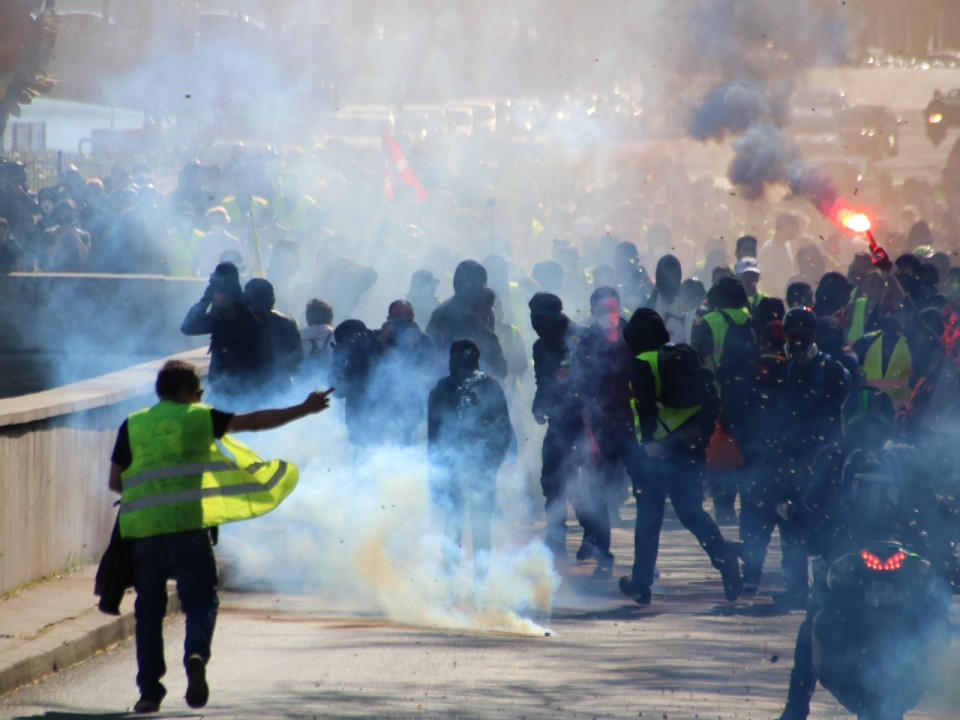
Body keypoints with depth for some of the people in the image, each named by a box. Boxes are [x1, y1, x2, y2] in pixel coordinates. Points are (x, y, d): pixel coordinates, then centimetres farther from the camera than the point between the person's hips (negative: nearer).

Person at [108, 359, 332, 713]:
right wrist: (305, 409, 13)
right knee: (200, 600, 4)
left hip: (142, 530, 2)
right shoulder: (200, 417, 7)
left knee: (149, 609, 11)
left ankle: (149, 691, 7)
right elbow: (253, 422, 7)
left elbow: (115, 481, 12)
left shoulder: (133, 425, 12)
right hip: (187, 526, -2)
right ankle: (196, 654, -26)